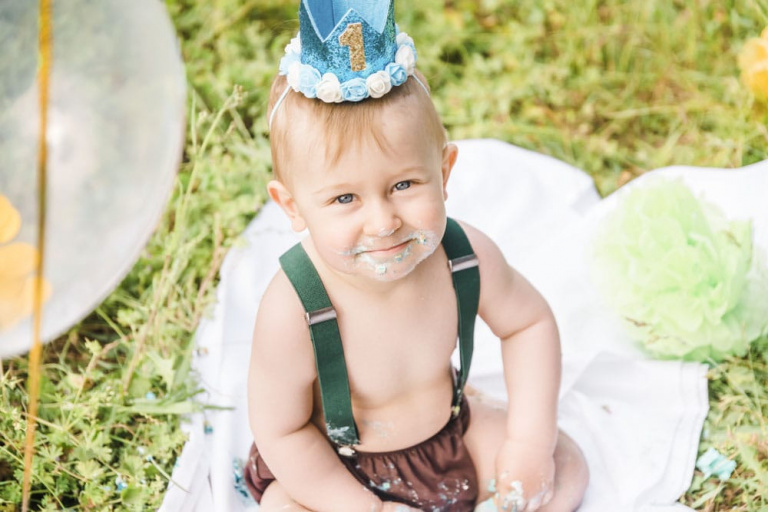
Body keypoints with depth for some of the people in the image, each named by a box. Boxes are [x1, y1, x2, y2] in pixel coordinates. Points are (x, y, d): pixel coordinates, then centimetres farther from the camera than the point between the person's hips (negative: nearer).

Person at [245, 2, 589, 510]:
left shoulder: (468, 258, -25)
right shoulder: (293, 312, -36)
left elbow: (529, 323, -4)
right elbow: (281, 431, -23)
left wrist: (531, 441, -10)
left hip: (446, 430, 3)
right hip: (331, 466, -3)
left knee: (565, 471, -2)